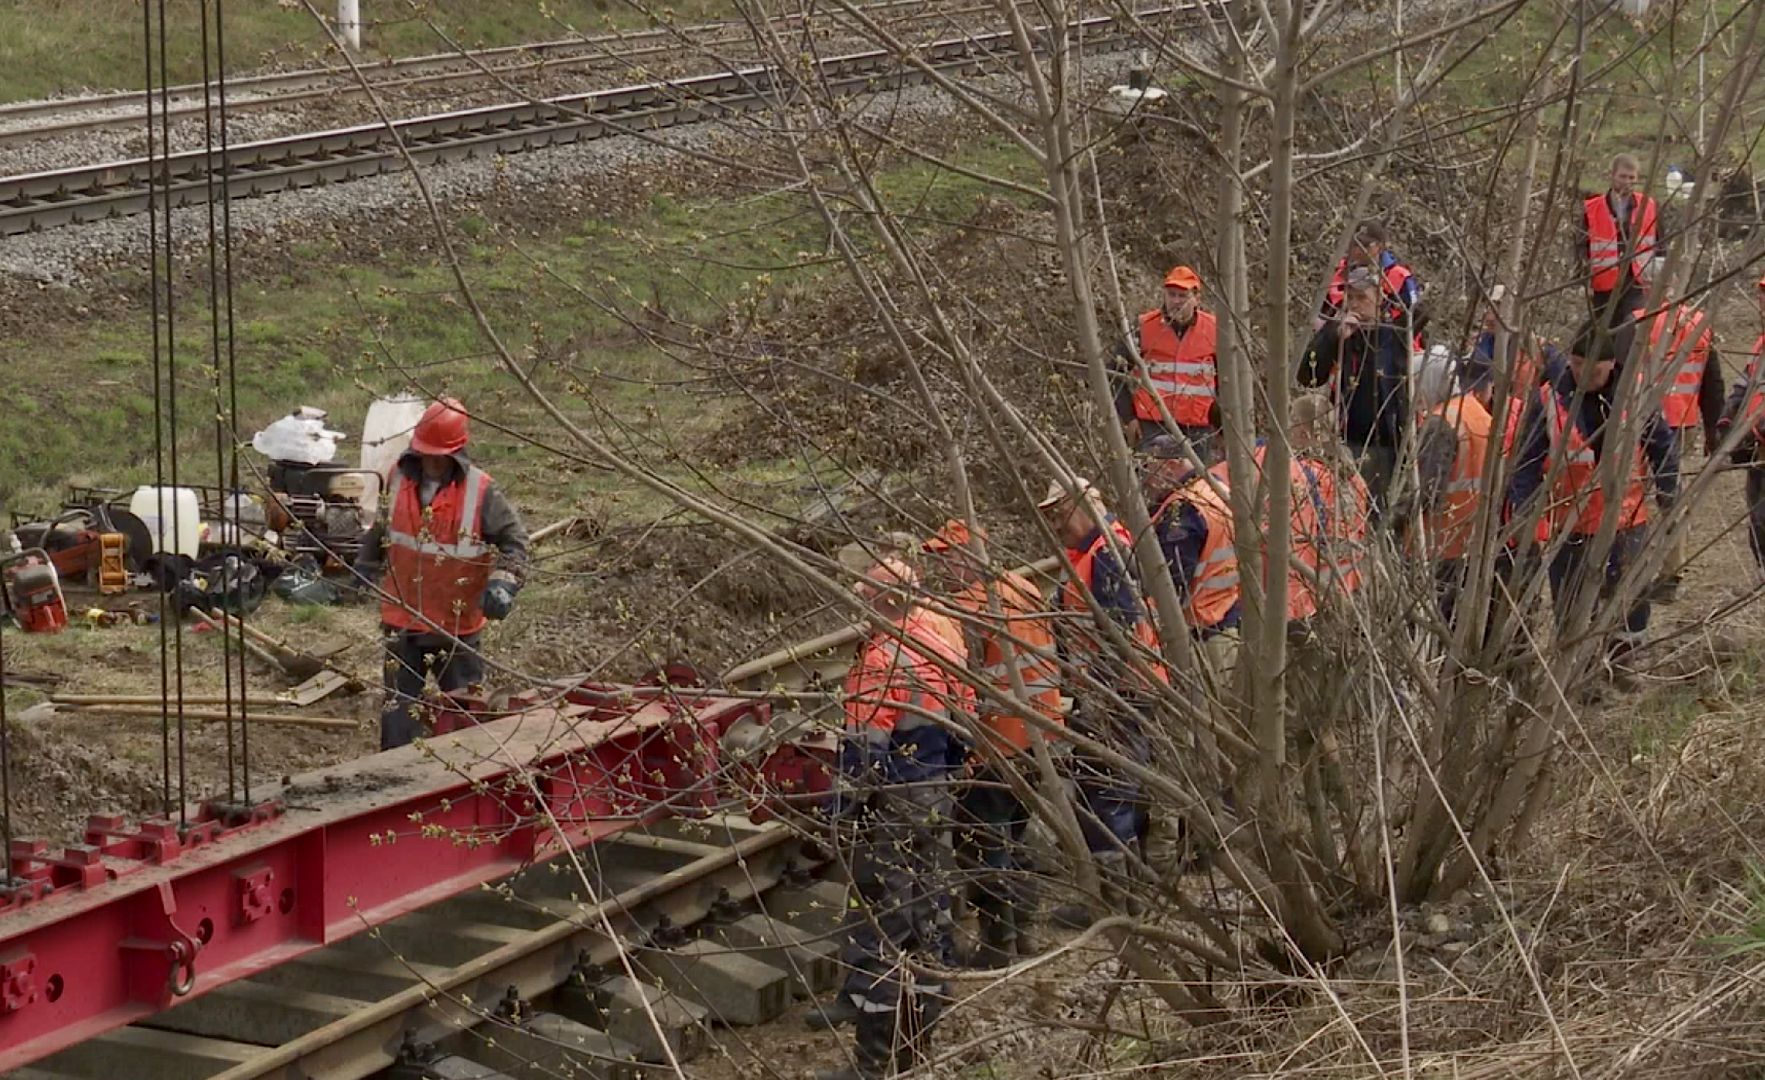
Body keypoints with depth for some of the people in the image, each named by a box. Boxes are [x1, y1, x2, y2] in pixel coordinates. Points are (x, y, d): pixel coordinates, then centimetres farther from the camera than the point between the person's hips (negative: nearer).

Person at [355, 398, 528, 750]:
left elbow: (513, 538, -8)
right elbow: (383, 527, 16)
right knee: (399, 707, 7)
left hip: (457, 624, -3)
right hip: (402, 619, 3)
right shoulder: (399, 479, -3)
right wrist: (367, 563, 25)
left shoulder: (481, 492, -14)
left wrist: (503, 582, -24)